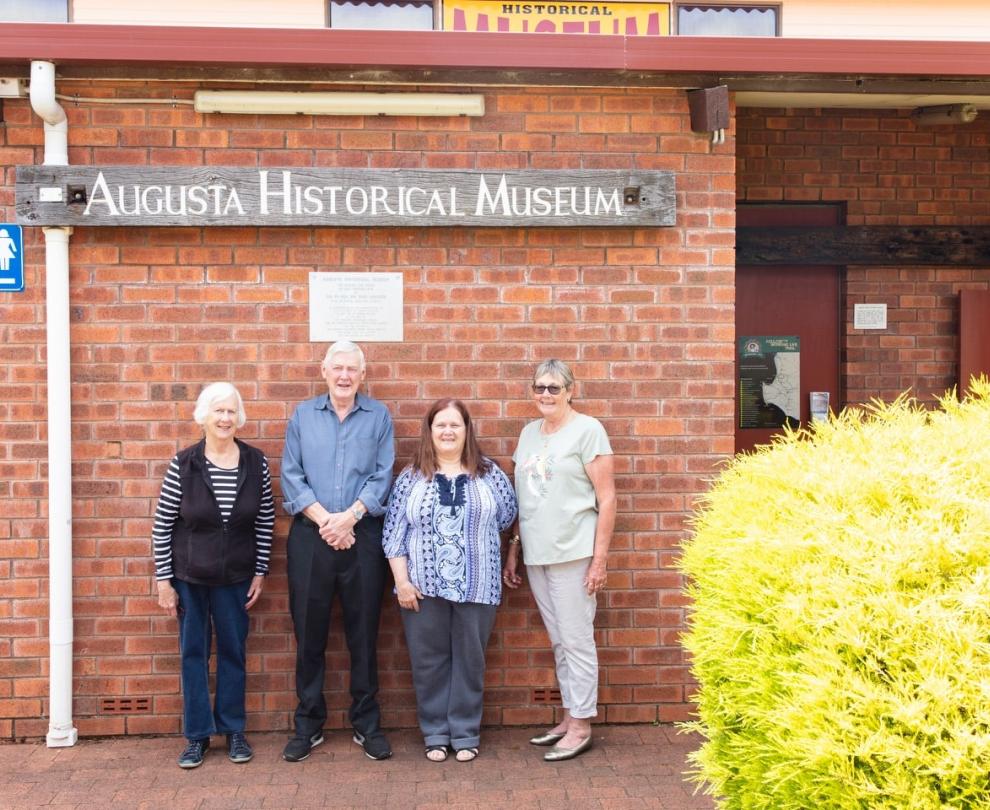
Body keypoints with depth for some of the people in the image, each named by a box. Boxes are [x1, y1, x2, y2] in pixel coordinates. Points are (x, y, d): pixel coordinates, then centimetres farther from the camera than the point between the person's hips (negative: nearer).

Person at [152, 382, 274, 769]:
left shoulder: (256, 462, -6)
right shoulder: (183, 464, -11)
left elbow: (265, 521, 1)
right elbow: (162, 526, -6)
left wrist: (259, 573, 1)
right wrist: (163, 581, -6)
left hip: (236, 577, 1)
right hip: (189, 576, -1)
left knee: (233, 651, 11)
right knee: (193, 653, 8)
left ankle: (233, 730, 26)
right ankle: (197, 735, 21)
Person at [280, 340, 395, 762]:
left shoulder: (378, 416, 4)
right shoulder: (303, 415, 7)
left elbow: (382, 477, -2)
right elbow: (291, 476, 0)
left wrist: (349, 517, -14)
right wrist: (324, 520, -11)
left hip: (363, 537, -1)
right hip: (309, 537, 1)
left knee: (363, 633, 5)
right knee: (308, 633, 6)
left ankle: (367, 724, 18)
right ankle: (308, 725, 19)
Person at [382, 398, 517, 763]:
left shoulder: (489, 473, 3)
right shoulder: (411, 477, 2)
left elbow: (508, 515, 12)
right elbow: (394, 533, 0)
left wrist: (476, 535, 10)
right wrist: (402, 581, -7)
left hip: (476, 587, 0)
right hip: (423, 587, 0)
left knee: (469, 660, 7)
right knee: (429, 661, 7)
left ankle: (465, 734, 19)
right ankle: (435, 733, 20)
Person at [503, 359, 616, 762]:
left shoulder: (587, 430, -6)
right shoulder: (529, 433, 13)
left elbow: (607, 498, -9)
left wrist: (600, 558, -12)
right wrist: (513, 550, 15)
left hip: (572, 552, -6)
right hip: (536, 553, 6)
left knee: (576, 640, 0)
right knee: (558, 641, 13)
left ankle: (581, 726, 11)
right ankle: (569, 717, 24)